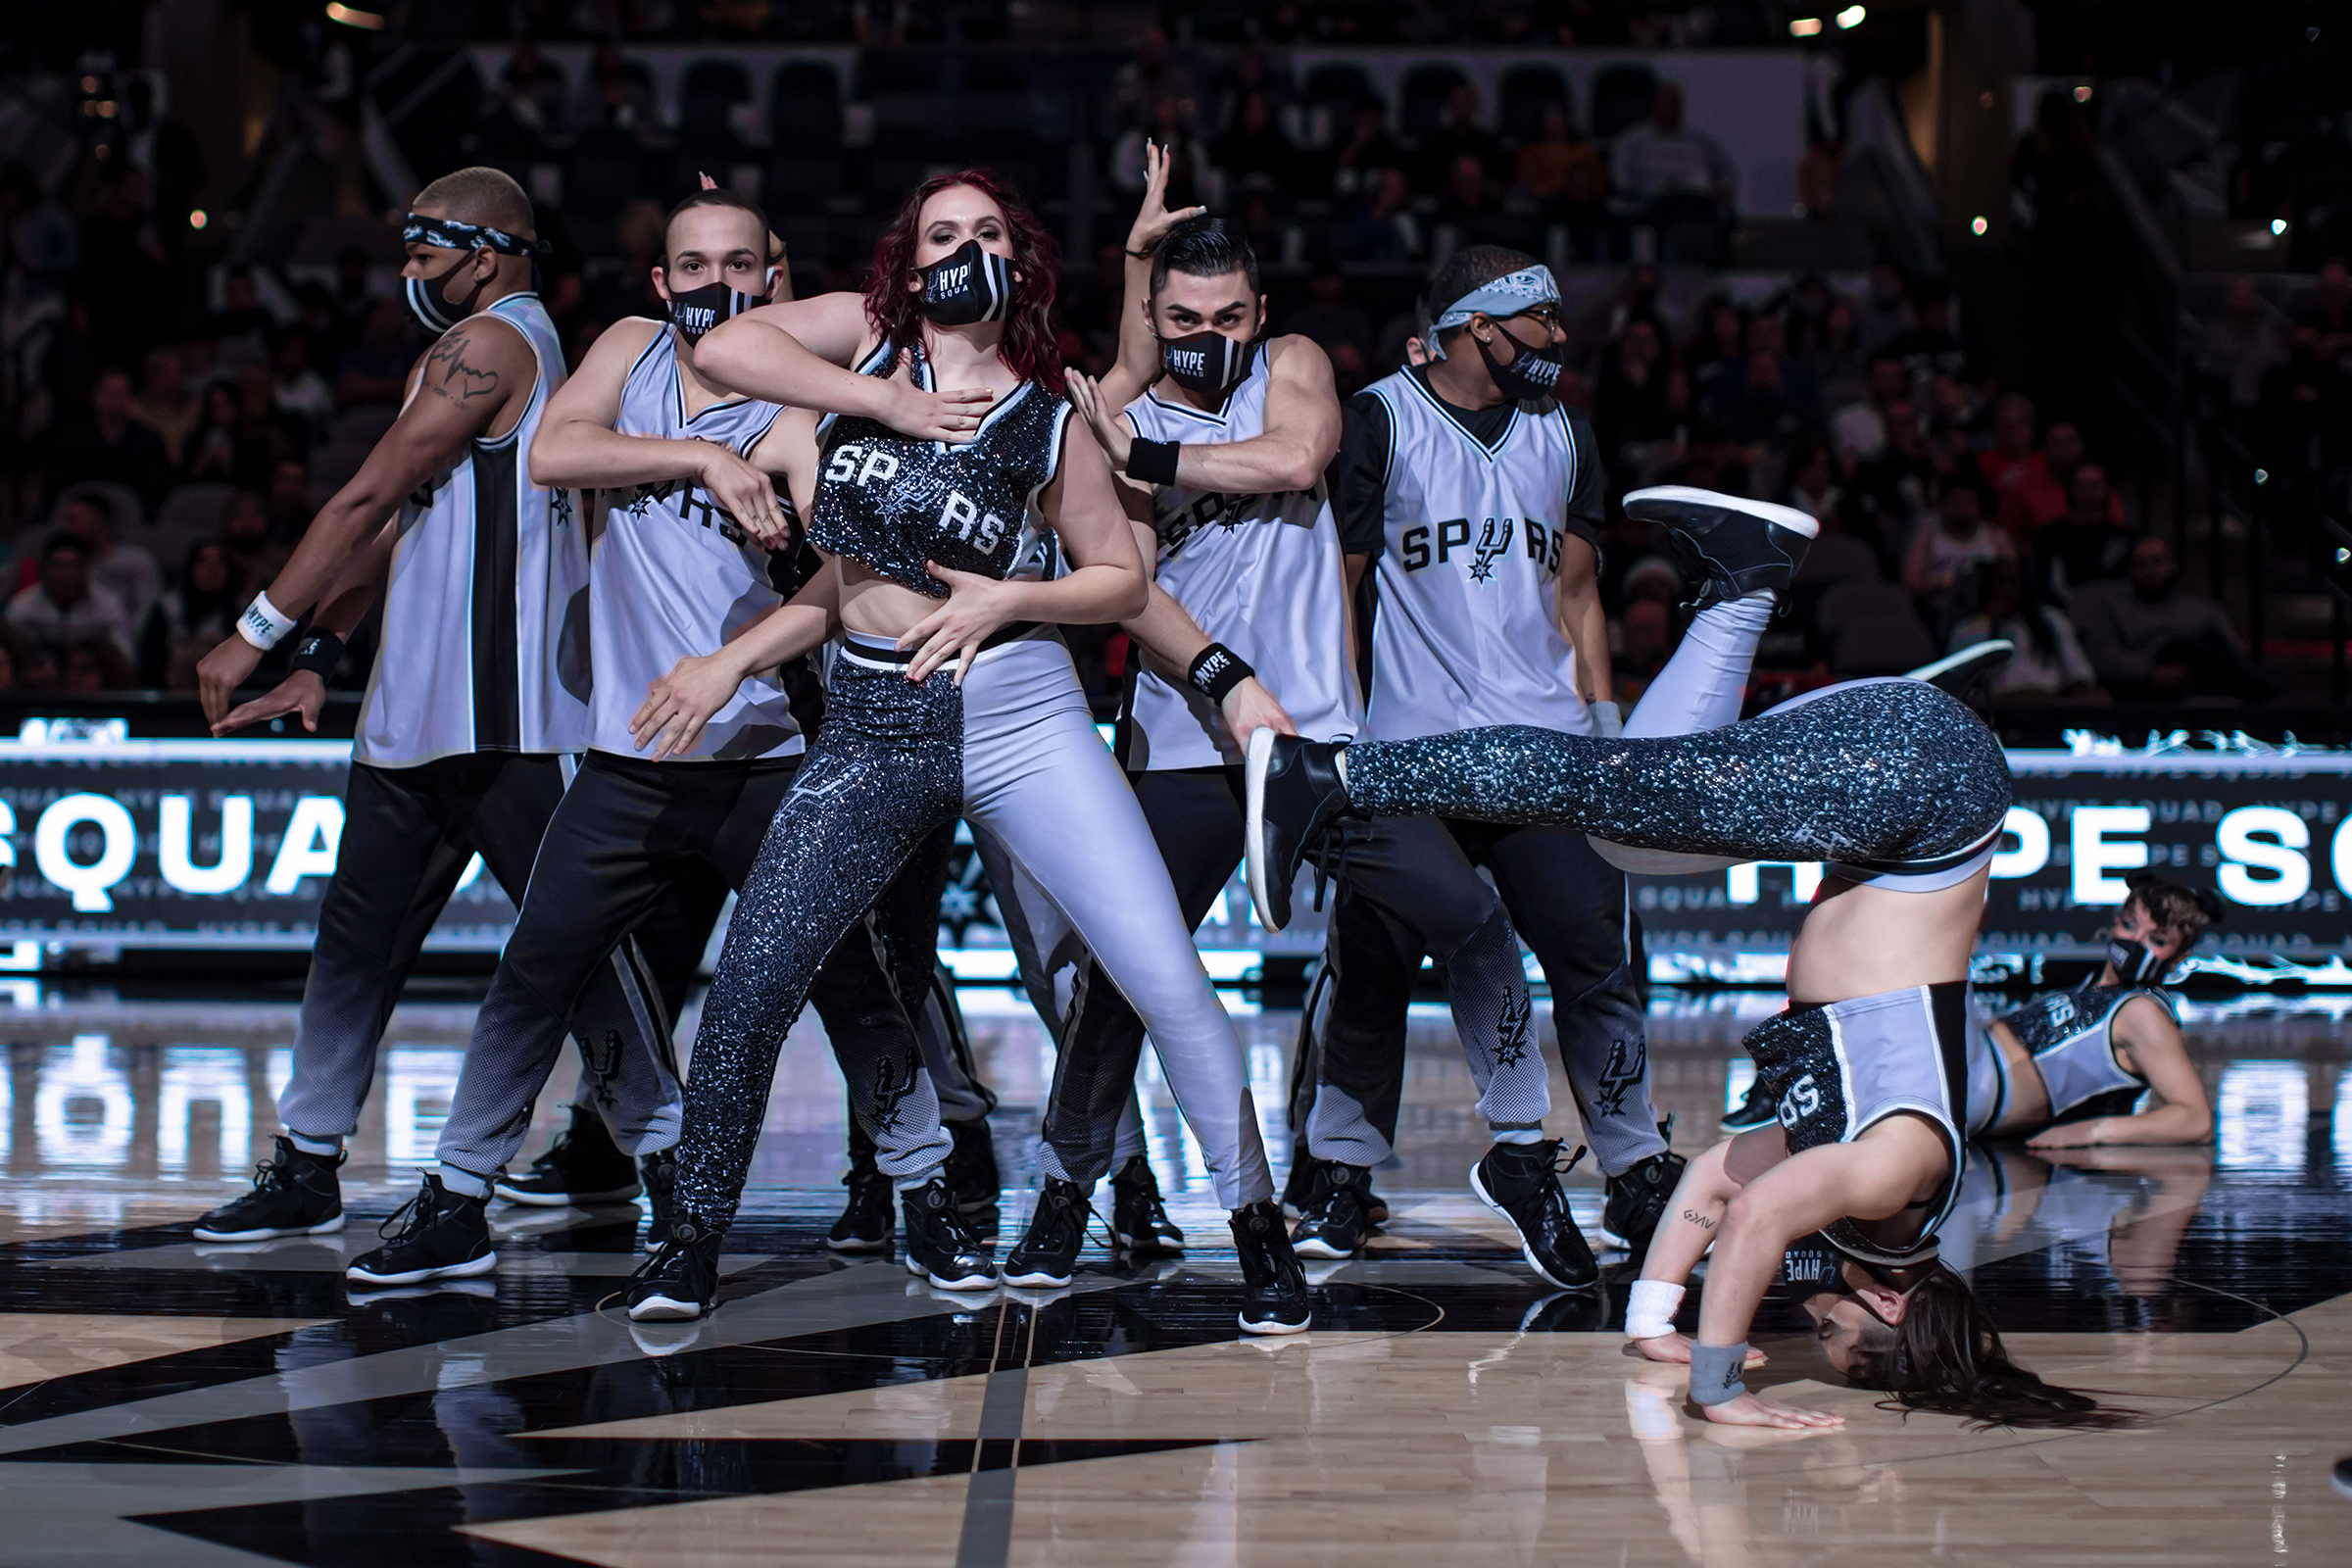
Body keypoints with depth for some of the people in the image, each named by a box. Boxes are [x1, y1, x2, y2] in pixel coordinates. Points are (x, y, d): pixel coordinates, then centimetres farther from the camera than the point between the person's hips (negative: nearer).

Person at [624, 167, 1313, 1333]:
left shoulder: (1044, 419, 3)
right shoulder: (867, 338, 6)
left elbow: (1124, 580, 8)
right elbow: (722, 347, -8)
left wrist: (1008, 597, -9)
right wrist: (886, 401, -10)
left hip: (1017, 715, -1)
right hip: (872, 727, 1)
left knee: (1168, 980, -9)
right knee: (749, 983, -3)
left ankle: (1257, 1225, 6)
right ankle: (696, 1237, 15)